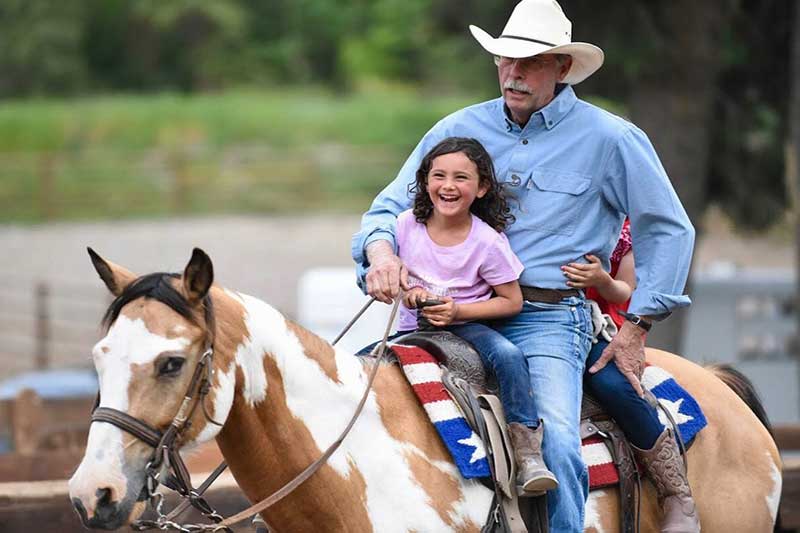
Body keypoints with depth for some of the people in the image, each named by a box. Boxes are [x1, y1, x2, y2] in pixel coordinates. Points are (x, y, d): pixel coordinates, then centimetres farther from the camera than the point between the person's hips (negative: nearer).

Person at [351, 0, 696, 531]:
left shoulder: (610, 139, 2)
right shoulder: (460, 130, 10)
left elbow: (668, 230, 7)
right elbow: (391, 207, 12)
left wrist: (636, 327, 2)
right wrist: (382, 252, -13)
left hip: (551, 317, -4)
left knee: (554, 441, -29)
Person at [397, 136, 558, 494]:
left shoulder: (488, 242, -13)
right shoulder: (407, 225, -5)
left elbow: (512, 302, -8)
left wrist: (458, 311, -19)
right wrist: (408, 292, -12)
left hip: (466, 327, -4)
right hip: (414, 329, 4)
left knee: (507, 355, -32)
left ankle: (527, 452, -31)